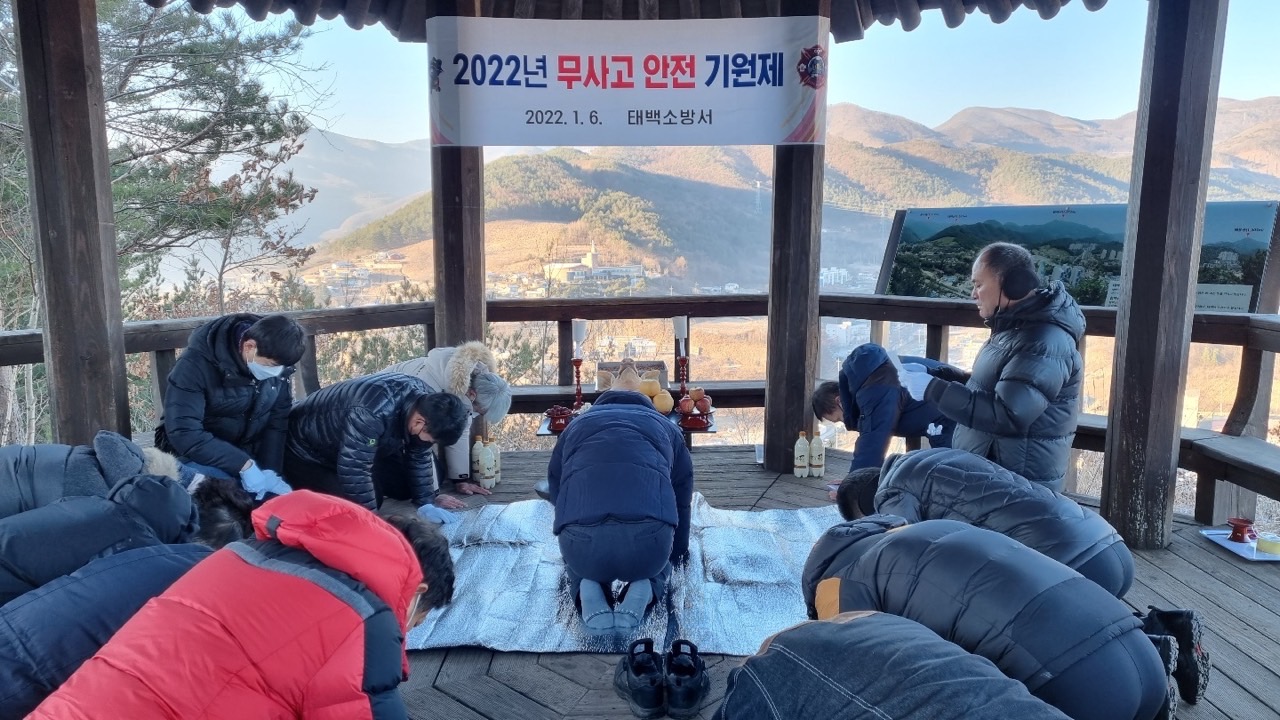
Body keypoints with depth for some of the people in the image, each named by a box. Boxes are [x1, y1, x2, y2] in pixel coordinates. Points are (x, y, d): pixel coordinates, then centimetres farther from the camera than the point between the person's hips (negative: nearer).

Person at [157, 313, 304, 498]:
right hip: (199, 454, -4)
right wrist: (244, 465, -34)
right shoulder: (197, 363, -25)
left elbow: (278, 419, -6)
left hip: (251, 453, 4)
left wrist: (271, 470, -19)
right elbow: (184, 434, -29)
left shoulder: (276, 360, -10)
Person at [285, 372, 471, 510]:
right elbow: (353, 469, -38)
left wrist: (427, 501, -3)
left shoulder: (425, 402, -17)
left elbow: (419, 456, -4)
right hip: (305, 449, -7)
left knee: (405, 486, 2)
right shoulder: (372, 412, -43)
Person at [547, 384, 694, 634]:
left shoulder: (575, 426, 33)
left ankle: (587, 591, 5)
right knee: (657, 563, 36)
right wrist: (679, 551, 56)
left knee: (581, 568, 37)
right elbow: (682, 500, 38)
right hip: (648, 536, 0)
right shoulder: (665, 427, 31)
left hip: (581, 539, 1)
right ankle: (643, 589, 4)